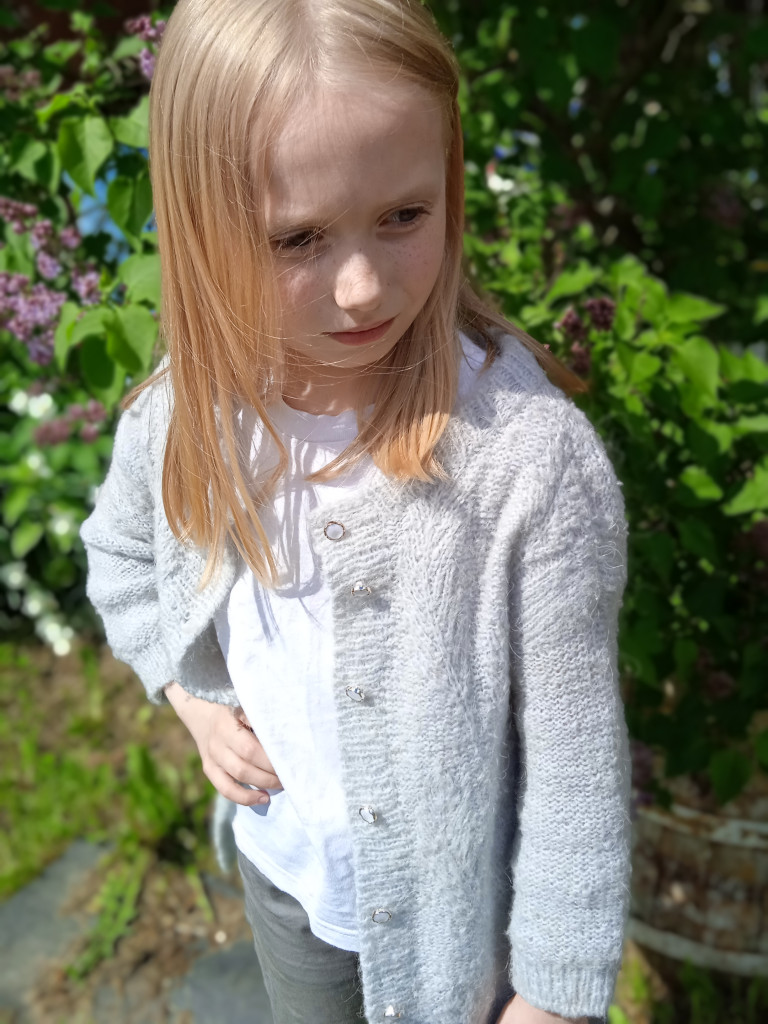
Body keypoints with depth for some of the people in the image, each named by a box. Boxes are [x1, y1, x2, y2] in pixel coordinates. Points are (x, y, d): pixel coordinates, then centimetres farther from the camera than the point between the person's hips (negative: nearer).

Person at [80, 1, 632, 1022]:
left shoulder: (531, 456, -32)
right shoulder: (177, 418, -18)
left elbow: (574, 762, -22)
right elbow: (120, 554, 7)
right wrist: (192, 698, -5)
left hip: (459, 897, -4)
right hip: (280, 863, 5)